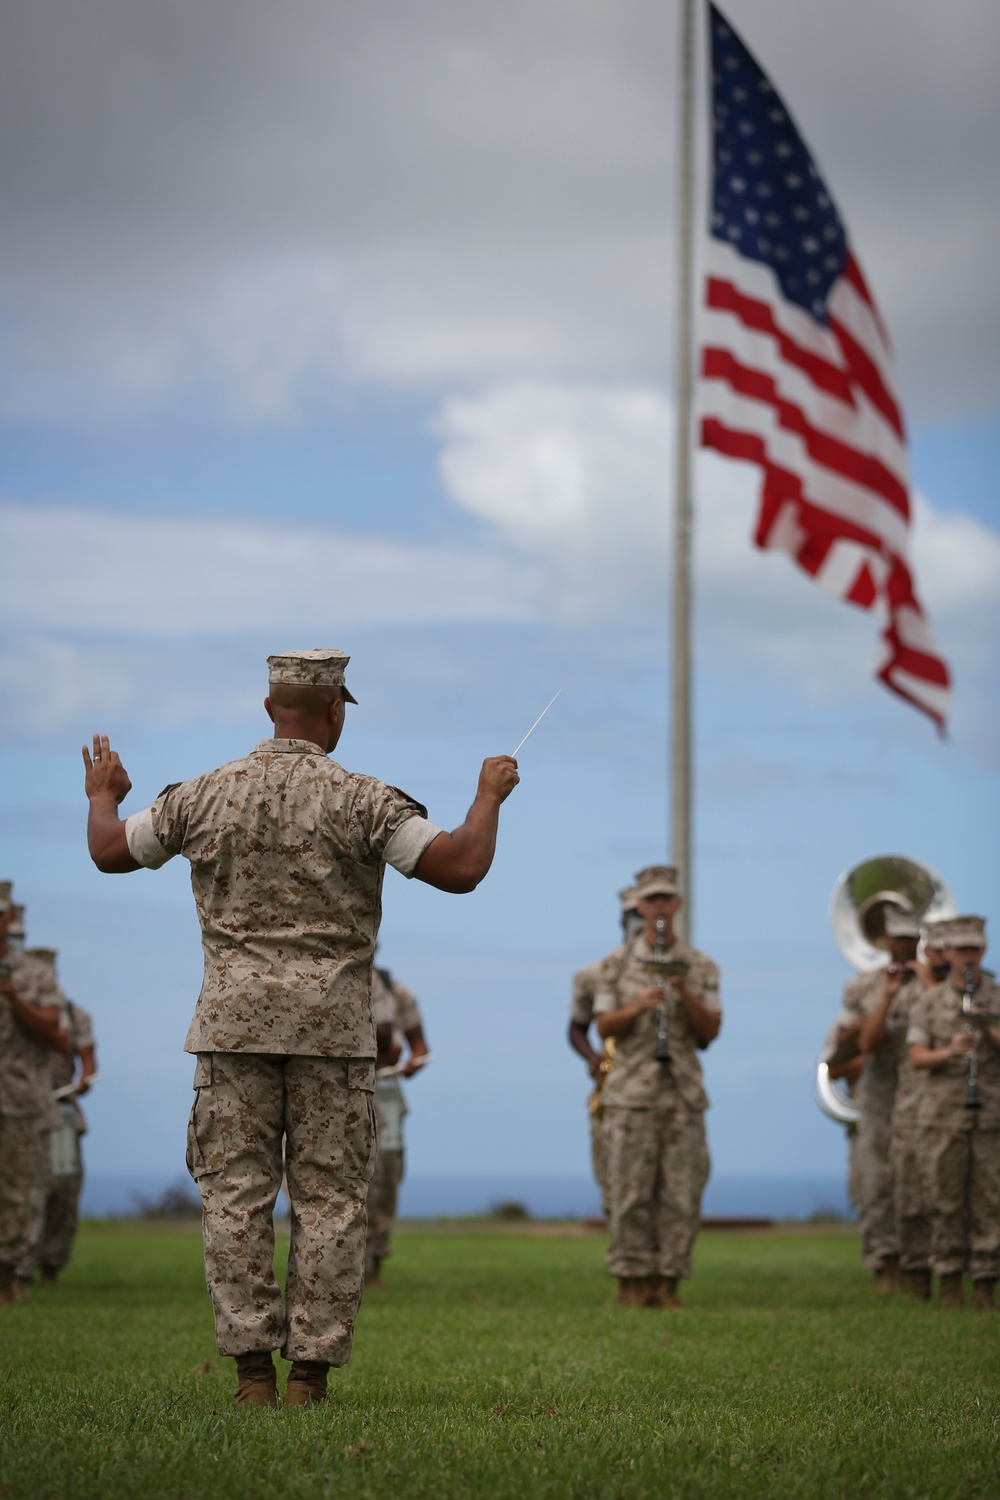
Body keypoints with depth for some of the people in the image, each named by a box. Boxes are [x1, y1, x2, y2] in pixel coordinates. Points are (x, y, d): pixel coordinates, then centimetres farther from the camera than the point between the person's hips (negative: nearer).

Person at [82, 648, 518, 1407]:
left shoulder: (206, 795, 2)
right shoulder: (360, 799, -7)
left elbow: (110, 851, 15)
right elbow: (461, 868, -14)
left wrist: (102, 796, 37)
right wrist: (490, 795, 4)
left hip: (234, 1015, 2)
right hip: (332, 1019, -2)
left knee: (237, 1191, 4)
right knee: (330, 1197, 3)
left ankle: (252, 1367, 0)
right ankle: (310, 1372, 0)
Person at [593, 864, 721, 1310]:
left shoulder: (700, 966, 9)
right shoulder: (618, 964, 7)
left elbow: (710, 1031, 3)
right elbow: (604, 1026, 3)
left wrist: (685, 992, -12)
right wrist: (637, 1007, -15)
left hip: (684, 1093, 1)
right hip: (631, 1093, -1)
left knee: (681, 1193, -1)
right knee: (631, 1192, -2)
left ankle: (668, 1281, 5)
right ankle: (633, 1281, 3)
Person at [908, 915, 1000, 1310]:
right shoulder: (930, 1002, 7)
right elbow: (917, 1057, 1)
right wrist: (949, 1052, -18)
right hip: (942, 1113, 0)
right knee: (946, 1202, 1)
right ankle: (950, 1283, 8)